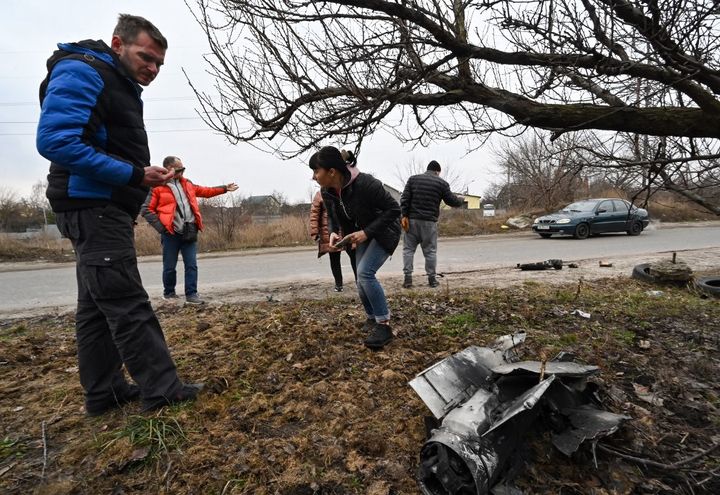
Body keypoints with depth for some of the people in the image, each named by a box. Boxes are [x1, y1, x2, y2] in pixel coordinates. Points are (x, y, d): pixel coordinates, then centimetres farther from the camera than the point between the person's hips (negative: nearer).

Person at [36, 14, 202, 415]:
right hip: (94, 208, -10)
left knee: (98, 306, 11)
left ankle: (103, 392, 22)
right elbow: (55, 141, -21)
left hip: (106, 210, 10)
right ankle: (162, 390, 1)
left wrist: (146, 175, 6)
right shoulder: (81, 72, -8)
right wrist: (134, 175, -21)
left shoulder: (121, 87, 21)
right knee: (128, 306, -8)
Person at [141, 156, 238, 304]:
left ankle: (191, 294, 9)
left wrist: (224, 188, 22)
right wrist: (161, 226, -12)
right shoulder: (157, 186, -4)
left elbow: (205, 191, 24)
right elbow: (146, 209, -4)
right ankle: (169, 293, 25)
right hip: (171, 233, -5)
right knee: (169, 266, 6)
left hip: (189, 232, 5)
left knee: (191, 265, 2)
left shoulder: (186, 184, 16)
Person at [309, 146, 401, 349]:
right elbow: (332, 216, 8)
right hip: (363, 234, 7)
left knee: (365, 272, -23)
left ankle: (384, 325, -10)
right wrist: (333, 232, -14)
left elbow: (394, 209, -26)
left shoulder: (365, 184, -33)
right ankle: (372, 317, 31)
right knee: (362, 279, 6)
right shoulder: (327, 192, -12)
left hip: (384, 232, -7)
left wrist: (367, 232, -32)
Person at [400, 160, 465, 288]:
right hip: (429, 222, -1)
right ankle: (432, 278, 14)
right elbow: (452, 201, 8)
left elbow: (404, 198, 0)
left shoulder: (413, 179, 9)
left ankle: (408, 278, 3)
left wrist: (404, 215, -4)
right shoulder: (442, 183, 4)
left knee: (408, 249, 7)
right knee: (430, 251, 9)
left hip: (412, 220, 1)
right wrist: (460, 200, 29)